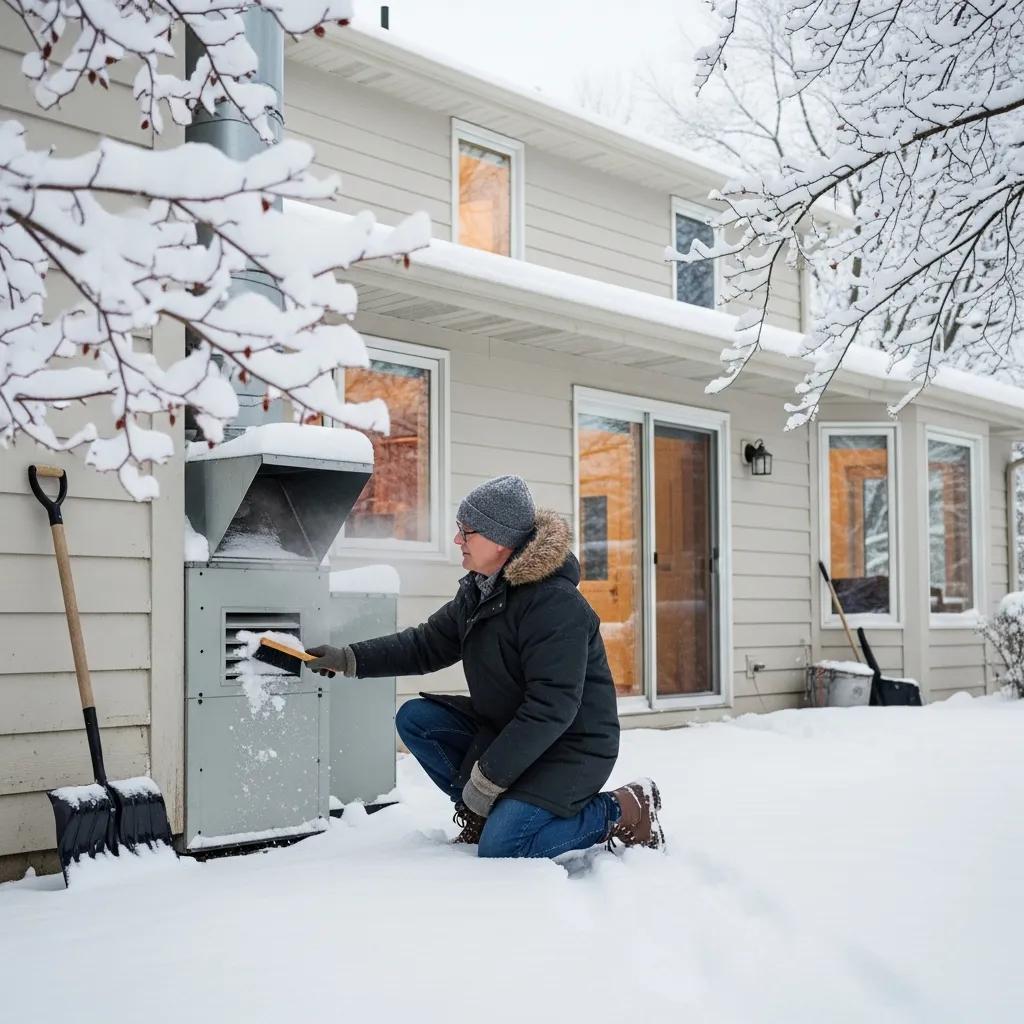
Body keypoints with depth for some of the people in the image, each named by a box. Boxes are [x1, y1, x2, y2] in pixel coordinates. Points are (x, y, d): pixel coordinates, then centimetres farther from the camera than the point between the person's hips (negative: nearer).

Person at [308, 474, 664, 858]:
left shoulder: (556, 604, -26)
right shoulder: (477, 592, 3)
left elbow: (551, 709, -29)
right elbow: (426, 645, 13)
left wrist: (488, 779, -25)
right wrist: (349, 658, 1)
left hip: (571, 749, -9)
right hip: (506, 731, 9)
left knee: (499, 848, -23)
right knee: (414, 718, -1)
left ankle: (624, 811, -5)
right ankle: (484, 810, 5)